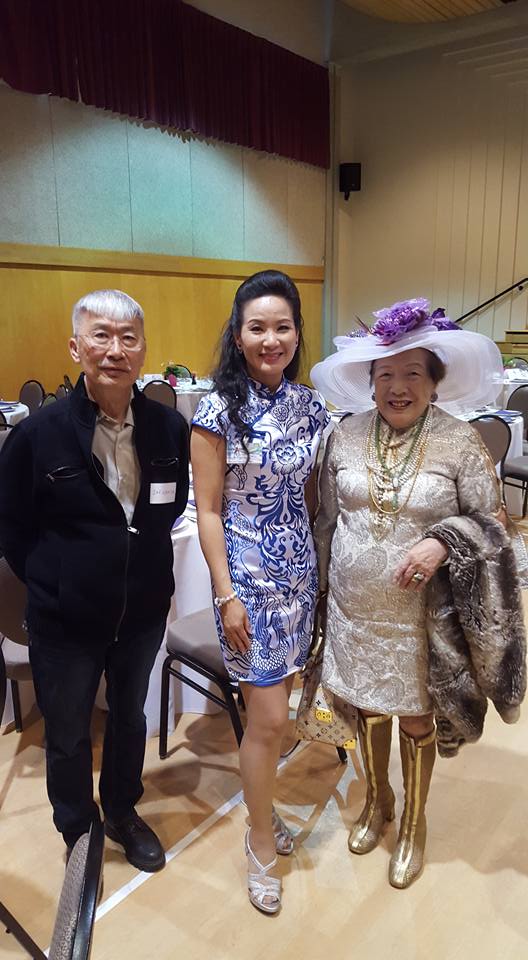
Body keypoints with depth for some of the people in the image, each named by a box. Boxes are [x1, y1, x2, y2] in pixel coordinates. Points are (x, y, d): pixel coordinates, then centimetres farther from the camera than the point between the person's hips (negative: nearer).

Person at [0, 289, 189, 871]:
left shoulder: (169, 428, -9)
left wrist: (147, 566, 5)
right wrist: (52, 581, -2)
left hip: (143, 611, 3)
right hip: (64, 620, -2)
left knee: (129, 717, 23)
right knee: (67, 734, 17)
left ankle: (122, 812, 49)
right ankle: (77, 834, 44)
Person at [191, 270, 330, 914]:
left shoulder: (310, 405, 3)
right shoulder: (219, 411, -12)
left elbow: (311, 493, 11)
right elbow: (209, 511, -11)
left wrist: (320, 562, 8)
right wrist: (227, 594, -13)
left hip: (300, 569, 5)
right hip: (249, 575, -5)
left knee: (273, 704, 16)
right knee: (269, 718, 1)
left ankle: (260, 809, 40)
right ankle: (262, 849, 24)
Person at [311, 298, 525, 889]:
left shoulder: (460, 442, -12)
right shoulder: (346, 434, -4)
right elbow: (326, 517, 5)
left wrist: (442, 541, -23)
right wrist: (321, 581, 9)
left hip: (418, 613, -2)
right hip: (353, 607, 3)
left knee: (416, 717, 15)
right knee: (368, 706, 20)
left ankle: (414, 821, 42)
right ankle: (376, 801, 48)